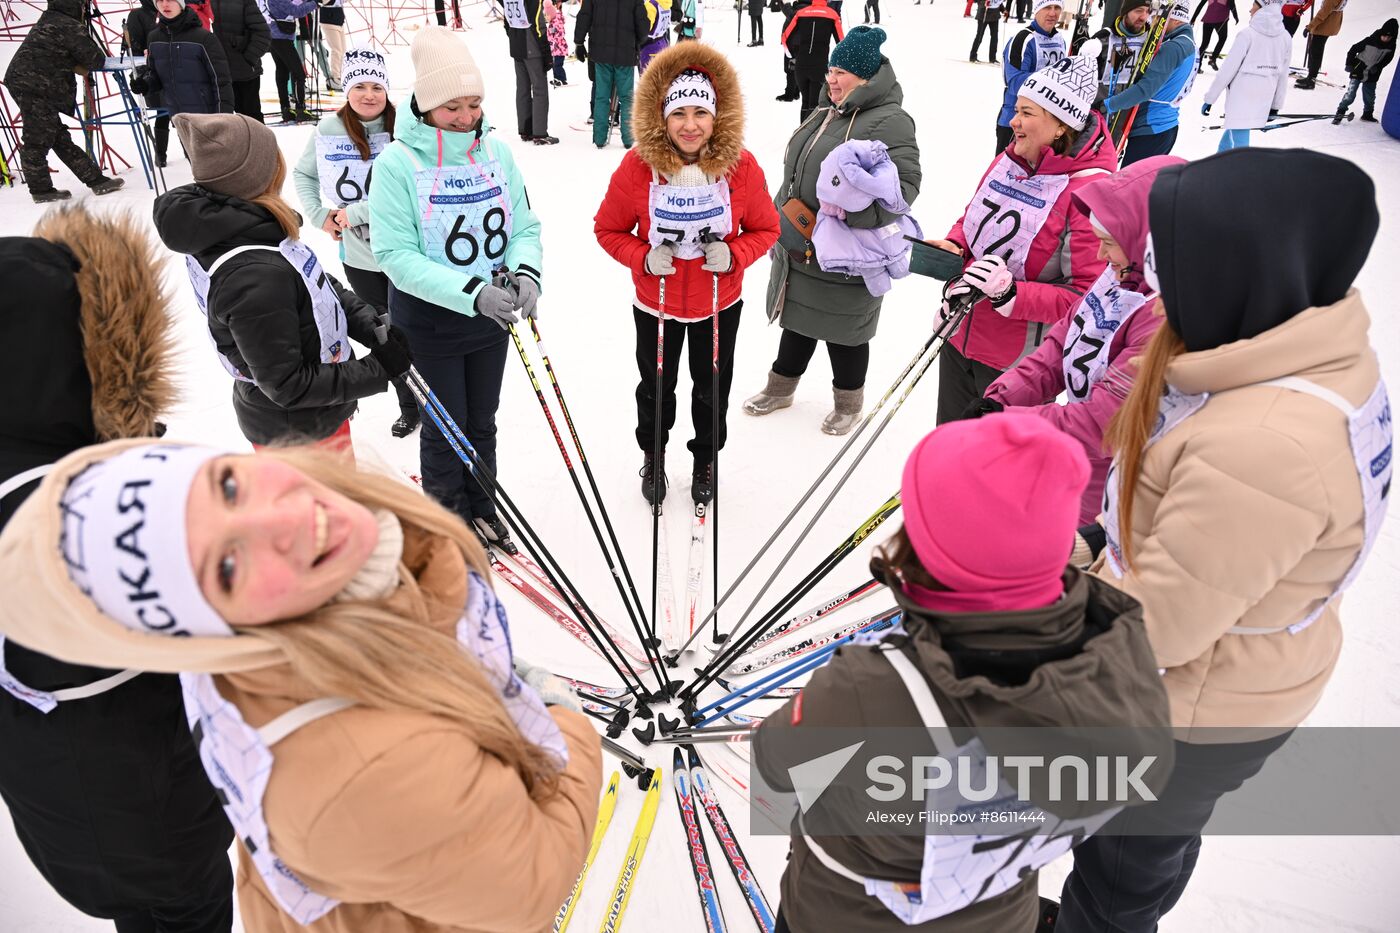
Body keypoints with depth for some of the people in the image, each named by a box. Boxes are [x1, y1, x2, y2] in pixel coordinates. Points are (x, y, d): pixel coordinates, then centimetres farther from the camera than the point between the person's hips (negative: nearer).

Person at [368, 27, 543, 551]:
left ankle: (480, 507, 41)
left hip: (492, 317, 4)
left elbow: (525, 227, 0)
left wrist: (525, 272, -23)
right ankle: (446, 516, 35)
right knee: (445, 428, 11)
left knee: (481, 422, 20)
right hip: (428, 321, -4)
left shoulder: (497, 152, -5)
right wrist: (471, 291, -31)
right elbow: (395, 256, -20)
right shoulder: (397, 163, -16)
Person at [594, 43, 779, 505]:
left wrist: (734, 255, -23)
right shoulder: (637, 166, -20)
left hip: (720, 303, 1)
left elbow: (765, 228, -4)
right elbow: (608, 229, -7)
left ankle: (706, 459, 46)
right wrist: (643, 258, -24)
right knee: (655, 386, 19)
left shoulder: (741, 165, -17)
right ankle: (653, 456, 48)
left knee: (712, 388, 18)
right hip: (656, 302, 0)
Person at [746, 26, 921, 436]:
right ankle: (780, 388, 41)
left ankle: (848, 403, 30)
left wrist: (848, 217, -35)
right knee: (798, 320, 22)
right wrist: (782, 220, 21)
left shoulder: (889, 122, -17)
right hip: (799, 249, 8)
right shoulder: (825, 114, 9)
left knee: (843, 331, 8)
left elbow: (904, 183, -25)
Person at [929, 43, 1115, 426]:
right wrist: (952, 247, -5)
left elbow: (1089, 296, -24)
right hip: (960, 335, 7)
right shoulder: (1008, 161, 0)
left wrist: (1011, 293, -33)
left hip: (1019, 364, -6)